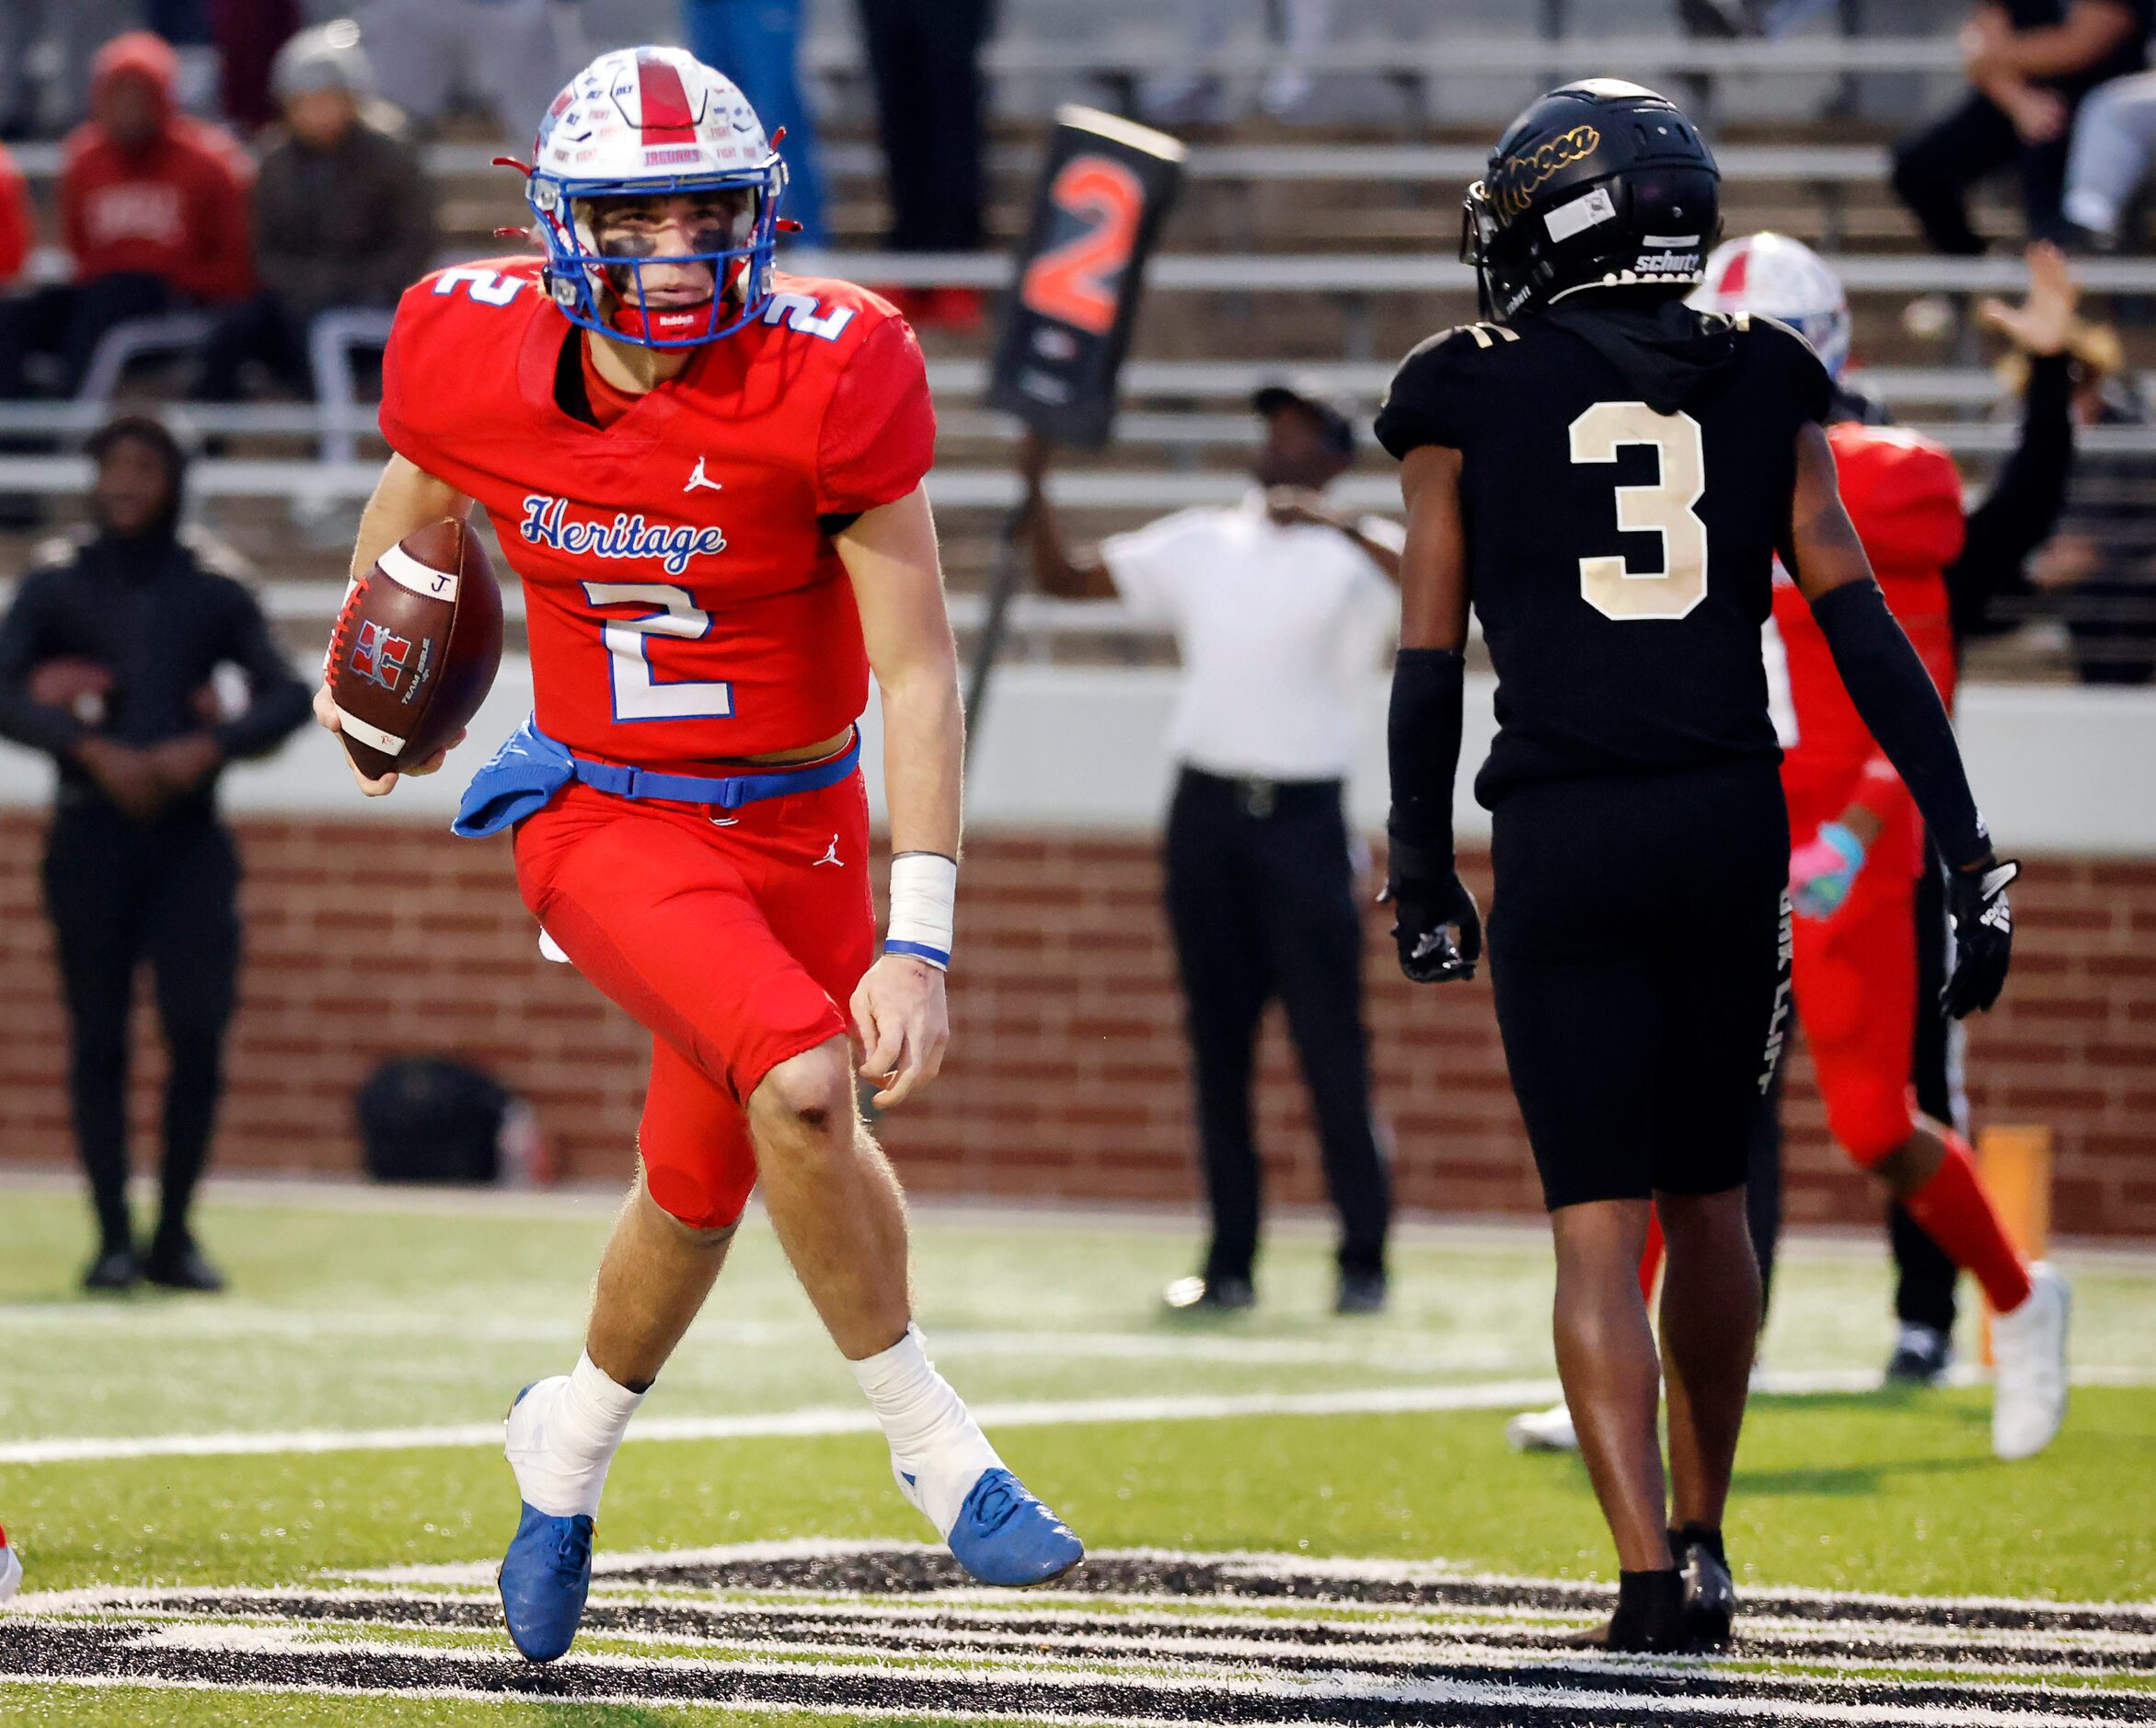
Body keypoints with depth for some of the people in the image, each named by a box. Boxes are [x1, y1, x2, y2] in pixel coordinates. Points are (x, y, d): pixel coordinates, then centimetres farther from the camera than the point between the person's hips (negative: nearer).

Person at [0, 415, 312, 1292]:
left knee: (199, 1032, -8)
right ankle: (113, 1238, 3)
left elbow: (287, 693, 3)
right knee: (97, 1039, -2)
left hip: (188, 834, 1)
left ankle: (174, 1235, 4)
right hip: (92, 833, -1)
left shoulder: (211, 587, 8)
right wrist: (93, 751, -17)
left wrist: (210, 749, -13)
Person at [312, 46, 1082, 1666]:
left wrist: (918, 945, -24)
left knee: (706, 1184, 14)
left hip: (797, 827, 1)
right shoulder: (481, 355, -15)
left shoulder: (828, 377, -22)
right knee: (800, 1083, -26)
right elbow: (414, 504, 11)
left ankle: (574, 1443, 45)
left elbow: (918, 674, -19)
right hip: (604, 820, -1)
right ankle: (935, 1445, -9)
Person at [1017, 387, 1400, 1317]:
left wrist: (1340, 525, -28)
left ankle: (1363, 1260, 0)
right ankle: (1230, 1262, 9)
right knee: (1217, 1045, 5)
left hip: (1305, 816, -4)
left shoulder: (1357, 553, 1)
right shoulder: (1198, 545, 15)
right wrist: (1036, 488, 2)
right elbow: (1065, 575, 17)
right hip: (1205, 811, 4)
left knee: (1332, 1045, -6)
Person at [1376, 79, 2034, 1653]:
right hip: (1734, 817, 2)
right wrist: (1966, 845, 2)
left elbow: (1430, 666, 3)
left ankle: (1652, 1572, -15)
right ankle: (1700, 1542, 25)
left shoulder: (1470, 398, 2)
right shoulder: (1761, 386, 9)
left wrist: (1422, 873, 14)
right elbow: (1860, 625, 2)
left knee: (1598, 1223, -1)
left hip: (1564, 839, -2)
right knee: (1706, 1198, 18)